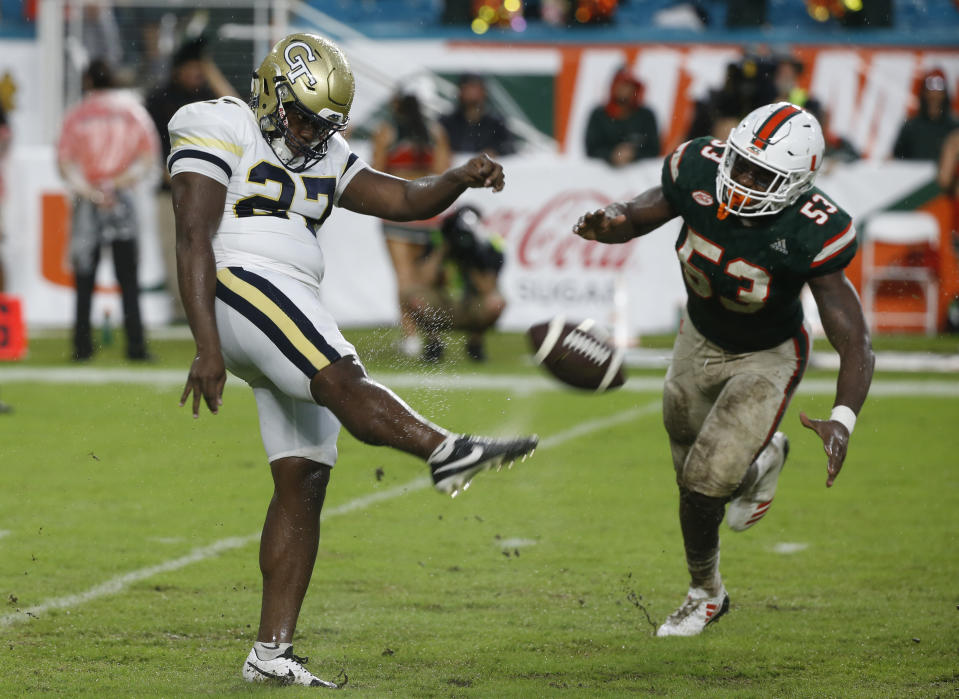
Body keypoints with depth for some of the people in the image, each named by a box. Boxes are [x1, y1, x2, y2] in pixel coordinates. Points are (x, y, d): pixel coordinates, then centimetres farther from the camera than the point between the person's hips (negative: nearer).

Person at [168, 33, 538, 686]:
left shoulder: (325, 160, 21)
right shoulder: (222, 134, -3)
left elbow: (407, 200, 15)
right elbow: (194, 245, -11)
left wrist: (462, 179, -7)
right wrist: (208, 348, -20)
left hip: (294, 310, 8)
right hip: (241, 286, -8)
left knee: (305, 481, 1)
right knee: (343, 383, -30)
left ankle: (272, 653, 2)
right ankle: (448, 451, -54)